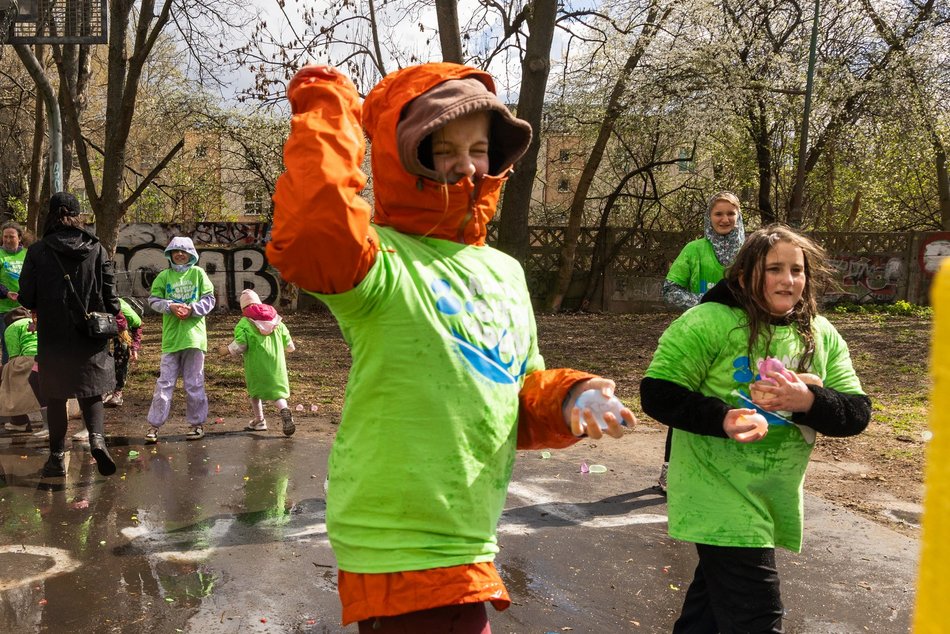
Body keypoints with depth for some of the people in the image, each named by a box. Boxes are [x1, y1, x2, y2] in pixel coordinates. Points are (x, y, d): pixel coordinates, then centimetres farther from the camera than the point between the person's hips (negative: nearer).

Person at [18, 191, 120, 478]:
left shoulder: (38, 252, -8)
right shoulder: (97, 249, -3)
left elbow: (26, 298, -5)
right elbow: (110, 294, -3)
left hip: (53, 336, -1)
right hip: (91, 336, 1)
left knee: (55, 396, 12)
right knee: (91, 390, 13)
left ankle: (57, 457, 17)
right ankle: (96, 437, -12)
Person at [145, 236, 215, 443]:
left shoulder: (198, 273, 5)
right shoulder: (164, 276, 8)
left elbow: (209, 299, 2)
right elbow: (153, 299, 4)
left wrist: (192, 309, -13)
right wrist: (170, 306, -13)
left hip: (194, 335, -1)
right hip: (171, 336, 1)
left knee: (194, 383, 6)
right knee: (165, 382, 0)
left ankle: (196, 423, 16)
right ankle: (154, 424, 5)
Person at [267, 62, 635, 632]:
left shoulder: (505, 271, 10)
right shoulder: (382, 260, -13)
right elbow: (312, 241, -37)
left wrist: (566, 402, -5)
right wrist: (327, 106, -24)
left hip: (468, 542, 8)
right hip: (405, 555, -8)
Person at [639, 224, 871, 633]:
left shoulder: (822, 336, 3)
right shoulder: (710, 322, -16)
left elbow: (857, 413, -2)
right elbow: (657, 393, -16)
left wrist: (808, 402, -23)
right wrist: (721, 419, -32)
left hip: (776, 499, 6)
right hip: (720, 497, -6)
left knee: (716, 594, 23)